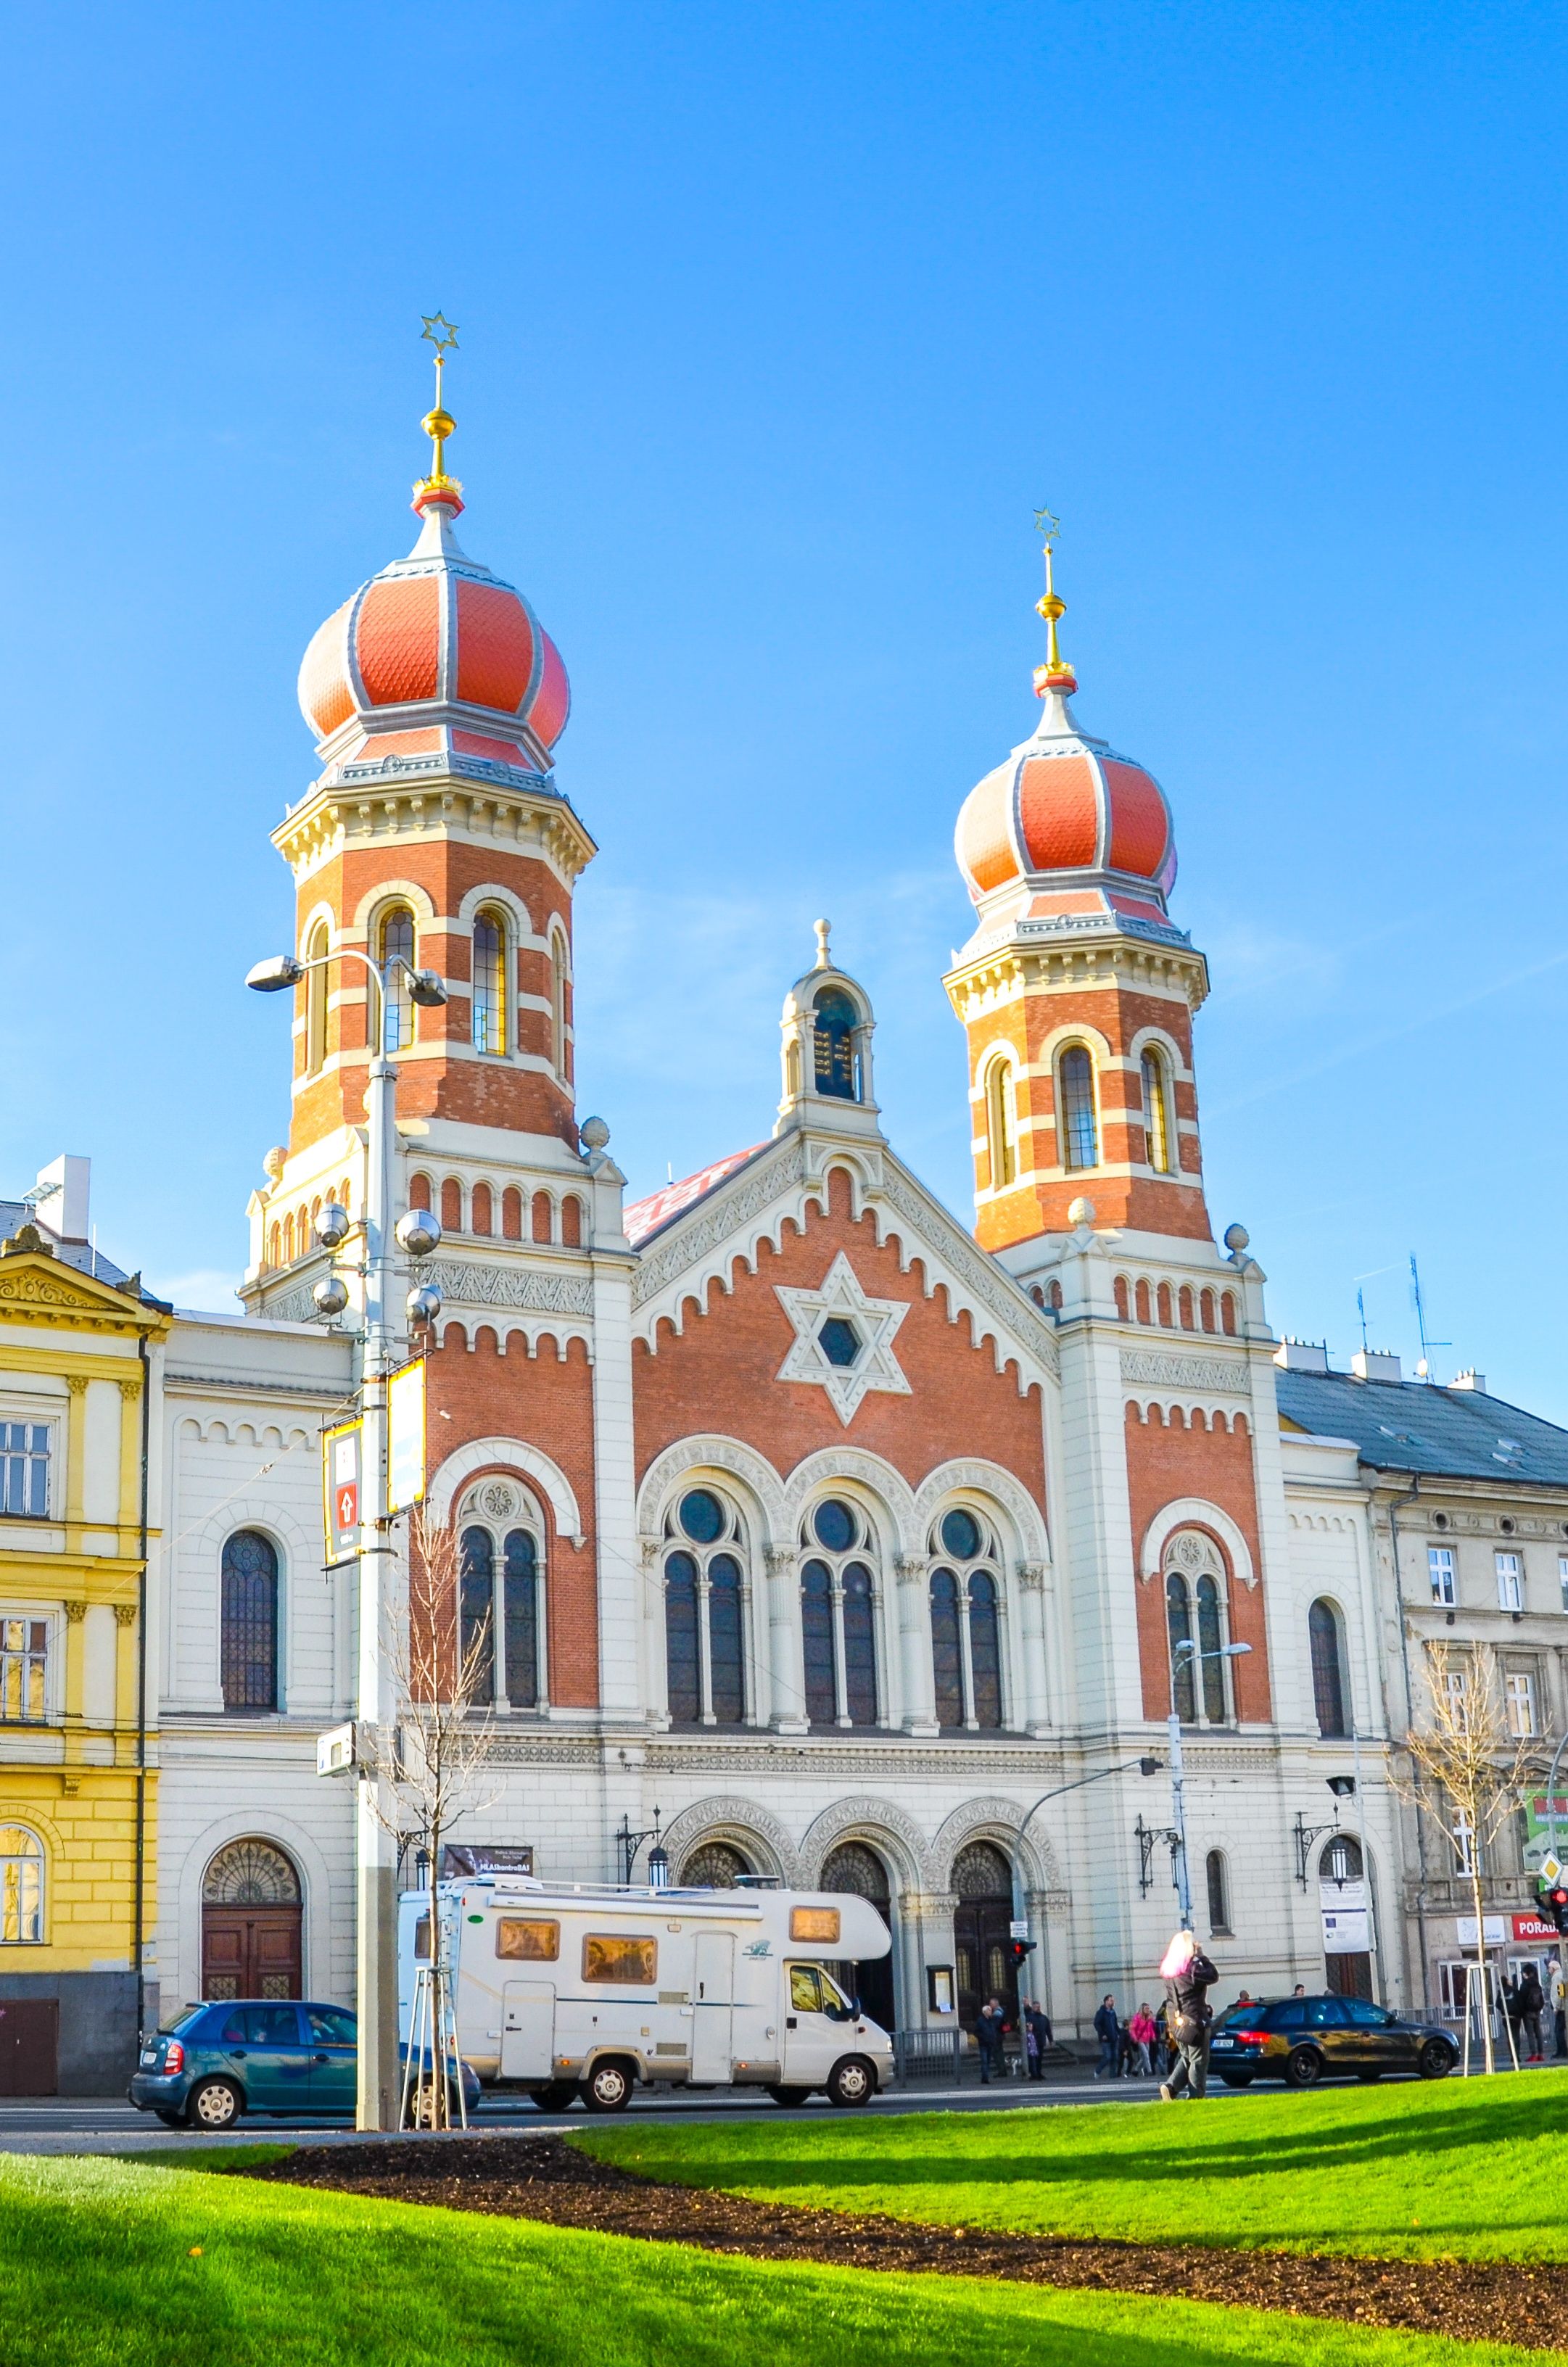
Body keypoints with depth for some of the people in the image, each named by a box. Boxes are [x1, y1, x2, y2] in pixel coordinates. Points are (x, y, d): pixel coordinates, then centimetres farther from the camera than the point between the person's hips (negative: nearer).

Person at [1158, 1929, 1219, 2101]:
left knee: (1186, 2058, 19)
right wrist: (1202, 1956, 0)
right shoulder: (1192, 1968, -18)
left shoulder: (1167, 1970, 5)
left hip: (1177, 2021, 7)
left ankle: (1170, 2087, 1)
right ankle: (1195, 2097, 1)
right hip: (1195, 2021, -7)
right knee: (1198, 2060, 3)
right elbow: (1214, 1976, -7)